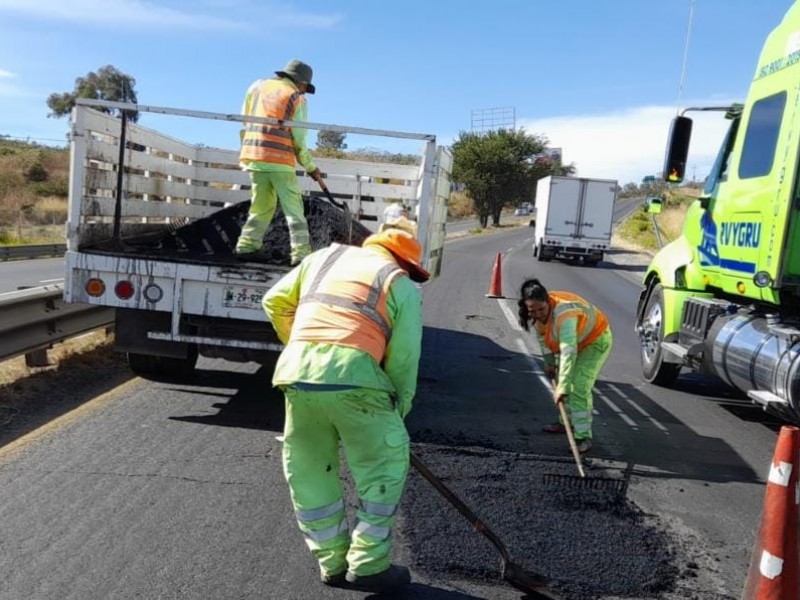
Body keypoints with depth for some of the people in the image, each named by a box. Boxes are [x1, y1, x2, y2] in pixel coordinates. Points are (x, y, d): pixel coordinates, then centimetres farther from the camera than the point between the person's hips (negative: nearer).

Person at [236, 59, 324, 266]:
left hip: (253, 156, 5)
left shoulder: (257, 86, 15)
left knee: (261, 206, 15)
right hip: (279, 159, -5)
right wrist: (311, 168, 7)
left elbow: (244, 123, 16)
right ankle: (300, 252, -7)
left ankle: (246, 245, 9)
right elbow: (298, 139, -2)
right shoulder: (296, 98, 1)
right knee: (293, 208, -1)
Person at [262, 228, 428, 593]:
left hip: (296, 372, 5)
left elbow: (275, 302, 28)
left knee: (309, 472, 19)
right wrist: (398, 410, 20)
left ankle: (333, 564, 30)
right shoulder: (402, 284, 14)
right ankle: (367, 564, 20)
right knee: (385, 467, 15)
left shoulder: (326, 257, 26)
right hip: (352, 375, -4)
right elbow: (403, 357, 9)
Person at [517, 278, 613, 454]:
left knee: (579, 387, -19)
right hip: (574, 340, 8)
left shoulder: (563, 313, -43)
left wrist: (562, 387, -53)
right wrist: (549, 362, -1)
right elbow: (542, 336, 1)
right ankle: (567, 422, 30)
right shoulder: (538, 312, -18)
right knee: (559, 380, 13)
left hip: (596, 340, -8)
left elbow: (569, 352, -50)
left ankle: (583, 437, -15)